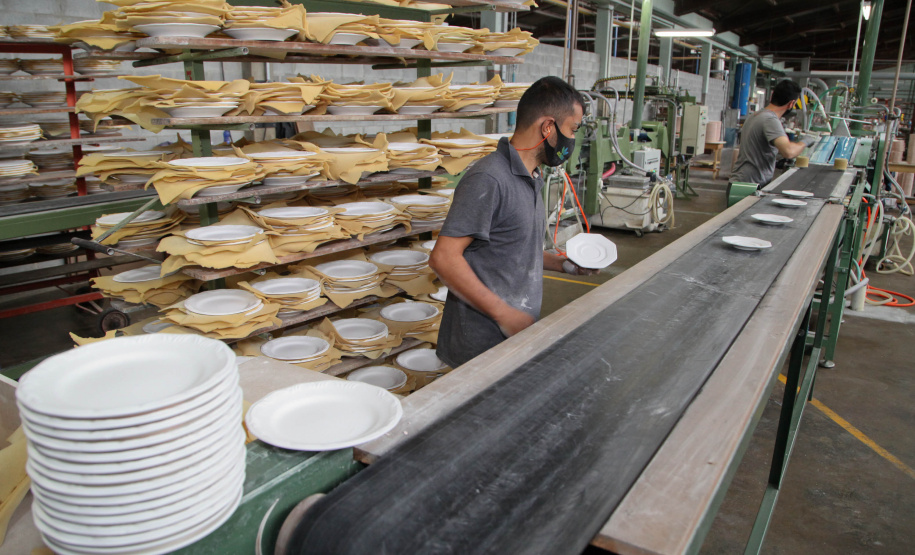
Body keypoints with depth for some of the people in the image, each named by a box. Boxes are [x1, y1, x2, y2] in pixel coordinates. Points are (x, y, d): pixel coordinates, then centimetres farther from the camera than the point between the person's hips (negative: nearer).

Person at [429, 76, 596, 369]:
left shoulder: (531, 178, 13)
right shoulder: (488, 180, -18)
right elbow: (444, 257, -24)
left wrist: (562, 263, 11)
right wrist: (504, 314, -23)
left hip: (518, 333, 9)